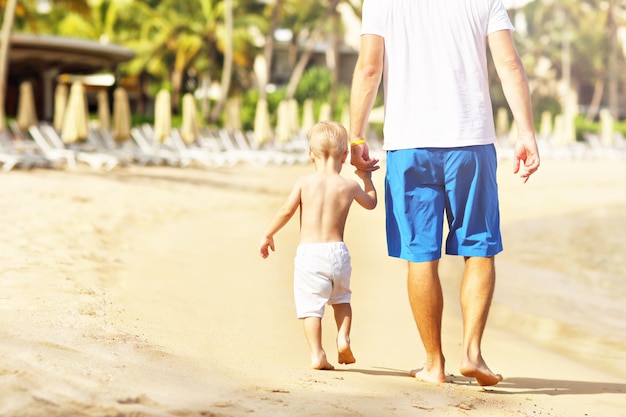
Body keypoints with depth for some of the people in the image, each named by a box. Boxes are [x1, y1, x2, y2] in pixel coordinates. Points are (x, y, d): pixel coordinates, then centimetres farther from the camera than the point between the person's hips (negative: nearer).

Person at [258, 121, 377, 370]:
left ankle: (317, 354, -4)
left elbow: (286, 211, -4)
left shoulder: (304, 183, -3)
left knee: (310, 303, 2)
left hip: (308, 252, -2)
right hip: (337, 251, 2)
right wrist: (366, 177, 37)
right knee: (341, 297, 25)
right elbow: (371, 202, 22)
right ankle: (343, 336, 8)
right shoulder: (350, 186, 3)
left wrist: (267, 235, 9)